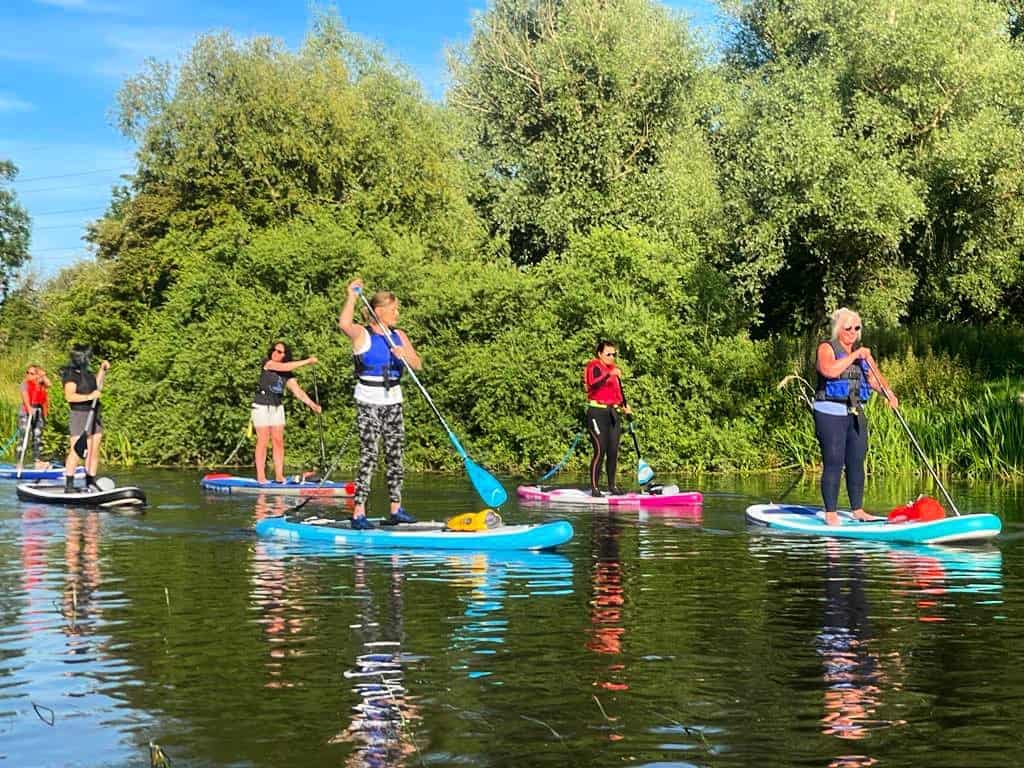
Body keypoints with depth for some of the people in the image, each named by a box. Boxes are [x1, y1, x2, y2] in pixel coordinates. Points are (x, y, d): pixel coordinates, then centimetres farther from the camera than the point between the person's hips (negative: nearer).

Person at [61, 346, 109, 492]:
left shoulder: (86, 373, 15)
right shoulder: (71, 375, -11)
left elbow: (96, 387, 29)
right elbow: (69, 396, -23)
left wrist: (102, 371, 23)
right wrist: (89, 397, -29)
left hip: (95, 415, 8)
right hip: (80, 414, -8)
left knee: (93, 452, 7)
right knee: (76, 452, -8)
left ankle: (91, 484, 12)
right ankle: (69, 486, -3)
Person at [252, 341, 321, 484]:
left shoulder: (287, 375, 5)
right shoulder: (267, 363, -8)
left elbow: (297, 391, -1)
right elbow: (284, 367, -21)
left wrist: (312, 404, -14)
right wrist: (307, 361, -19)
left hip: (277, 407, 5)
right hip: (261, 406, -5)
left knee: (278, 441, 0)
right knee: (263, 441, -6)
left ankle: (279, 475, 0)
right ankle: (260, 476, -5)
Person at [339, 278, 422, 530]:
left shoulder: (399, 336, 11)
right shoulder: (362, 334, -6)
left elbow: (417, 365, 5)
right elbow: (344, 323, -29)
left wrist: (405, 355, -14)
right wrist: (352, 297, -23)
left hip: (393, 402, 6)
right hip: (368, 402, -6)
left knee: (395, 454, 9)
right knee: (369, 455, -11)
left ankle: (396, 509, 17)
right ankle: (358, 513, -11)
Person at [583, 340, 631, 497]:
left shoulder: (614, 369, 18)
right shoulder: (594, 367, -6)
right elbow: (593, 384, -27)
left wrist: (624, 405, 9)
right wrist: (609, 374, -41)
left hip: (613, 413, 7)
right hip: (598, 413, -7)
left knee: (613, 451, 5)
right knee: (600, 450, -11)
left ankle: (612, 485, 14)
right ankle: (594, 488, -9)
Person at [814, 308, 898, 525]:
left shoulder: (863, 353, 17)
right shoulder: (827, 348, -3)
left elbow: (874, 378, 8)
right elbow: (829, 370, -23)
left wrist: (888, 393, -10)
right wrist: (854, 356, -20)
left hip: (856, 413, 6)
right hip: (831, 412, -6)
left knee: (857, 463, 7)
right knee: (834, 464, -8)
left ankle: (857, 510, 16)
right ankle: (830, 513, -5)